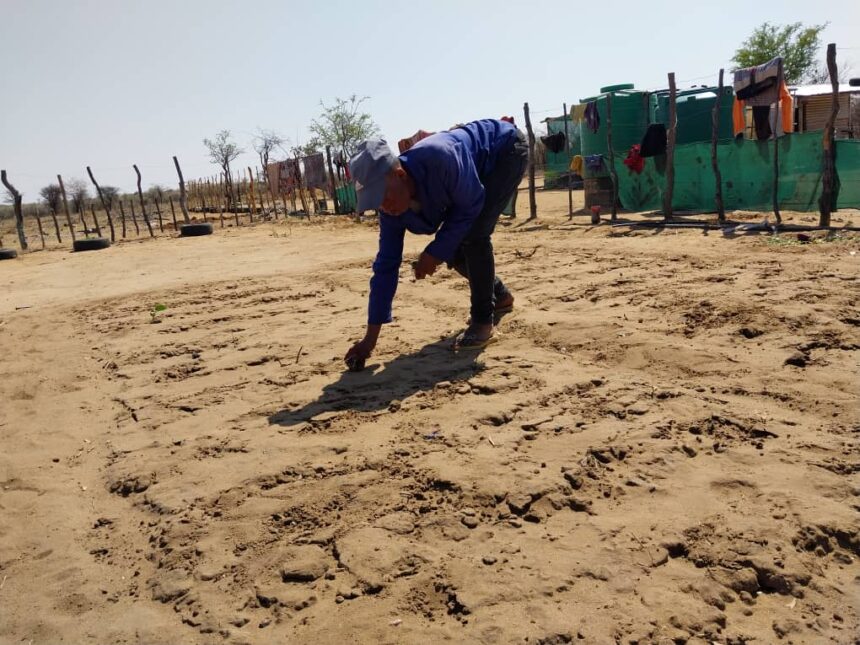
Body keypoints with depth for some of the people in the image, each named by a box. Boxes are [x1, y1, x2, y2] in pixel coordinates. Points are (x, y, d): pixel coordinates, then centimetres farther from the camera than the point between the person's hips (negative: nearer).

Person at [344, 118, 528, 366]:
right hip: (478, 171, 6)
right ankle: (500, 296, 28)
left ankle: (483, 321, -10)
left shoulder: (439, 160, -43)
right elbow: (386, 266, -15)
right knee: (453, 248, 1)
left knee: (473, 235, -24)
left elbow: (470, 206, -28)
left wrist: (434, 253, -27)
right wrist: (371, 337, -15)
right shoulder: (391, 208, -20)